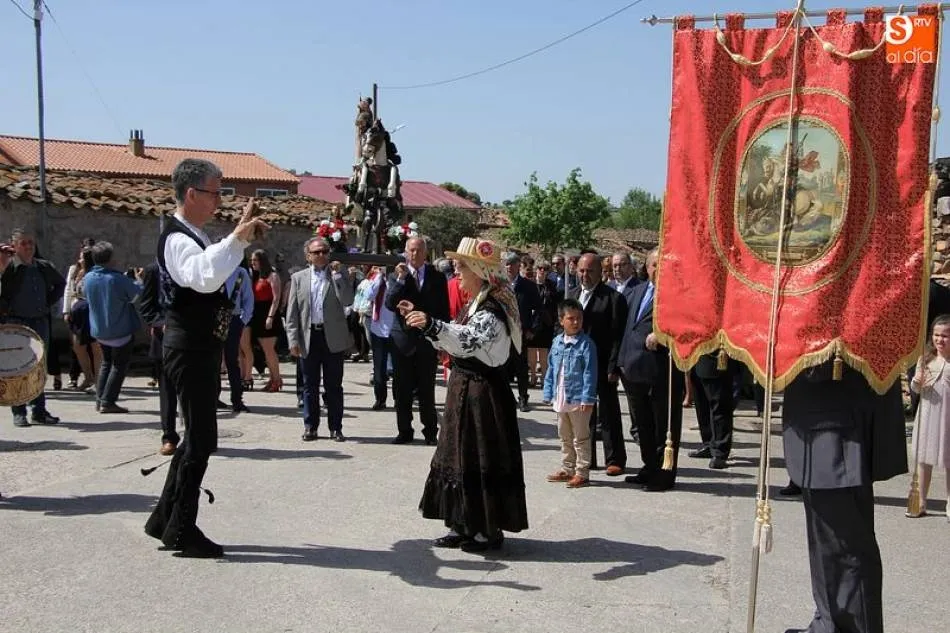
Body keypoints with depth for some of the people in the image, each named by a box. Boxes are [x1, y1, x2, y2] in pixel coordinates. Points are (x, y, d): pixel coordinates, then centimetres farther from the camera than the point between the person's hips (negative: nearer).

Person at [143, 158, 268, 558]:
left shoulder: (194, 236, 14)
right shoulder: (178, 239, -19)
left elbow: (213, 273, 35)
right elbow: (205, 278, -41)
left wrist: (242, 236, 24)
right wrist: (237, 238, -40)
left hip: (202, 348, 11)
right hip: (191, 349, -11)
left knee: (198, 435, 17)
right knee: (202, 439, -5)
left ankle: (165, 518, 26)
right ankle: (182, 531, 5)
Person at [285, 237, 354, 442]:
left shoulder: (339, 276, 5)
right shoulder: (298, 278, 8)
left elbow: (347, 301, -11)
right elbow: (292, 312, 5)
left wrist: (337, 274, -12)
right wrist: (293, 340, -2)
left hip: (333, 338, -1)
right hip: (308, 337, 1)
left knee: (334, 386, 5)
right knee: (310, 385, 8)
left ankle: (335, 427, 13)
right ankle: (310, 426, 17)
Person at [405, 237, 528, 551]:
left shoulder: (492, 311, -18)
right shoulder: (476, 305, 13)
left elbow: (468, 339, -37)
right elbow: (453, 340, 20)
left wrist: (432, 324, -50)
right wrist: (421, 319, 16)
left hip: (482, 393, -10)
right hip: (464, 388, 10)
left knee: (480, 460, -1)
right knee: (459, 456, 13)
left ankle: (489, 530, 12)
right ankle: (463, 525, 23)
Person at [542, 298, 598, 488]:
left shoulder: (586, 344, -12)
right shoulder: (557, 342, 6)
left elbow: (590, 373, -14)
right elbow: (551, 369, 11)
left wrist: (587, 398, -18)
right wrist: (549, 393, 9)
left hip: (578, 400, -6)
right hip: (560, 399, 6)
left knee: (581, 438, 4)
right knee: (565, 437, 18)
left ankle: (582, 473, 11)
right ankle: (567, 469, 30)